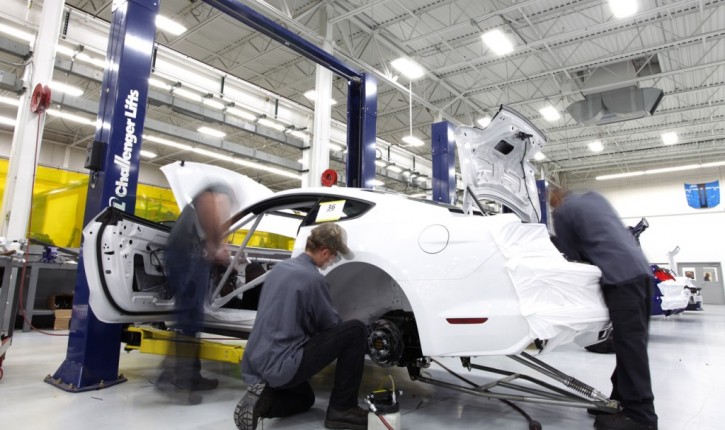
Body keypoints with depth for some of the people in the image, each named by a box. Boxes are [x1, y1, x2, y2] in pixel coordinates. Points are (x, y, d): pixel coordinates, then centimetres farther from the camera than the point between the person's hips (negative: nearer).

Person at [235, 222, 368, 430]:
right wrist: (355, 341, 19)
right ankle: (342, 409, 1)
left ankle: (263, 399, 6)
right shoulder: (313, 278, -16)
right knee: (355, 331, -7)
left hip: (257, 363, 9)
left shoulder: (279, 268, 10)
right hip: (282, 364, -9)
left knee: (305, 399, 35)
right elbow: (331, 325, -3)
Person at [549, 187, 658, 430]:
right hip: (639, 268, 9)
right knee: (632, 342, 10)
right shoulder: (595, 197, 25)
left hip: (620, 274, -9)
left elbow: (569, 255, 10)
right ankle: (623, 400, 19)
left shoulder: (561, 211, 4)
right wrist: (590, 262, 35)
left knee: (630, 344, -7)